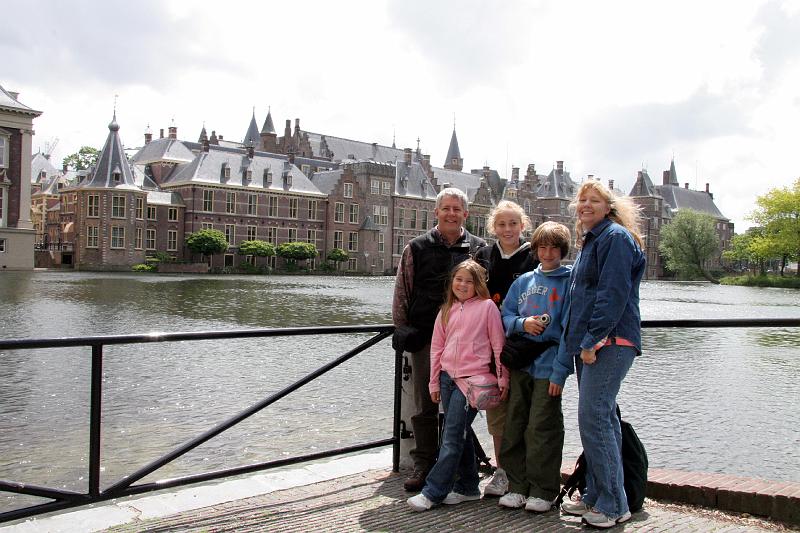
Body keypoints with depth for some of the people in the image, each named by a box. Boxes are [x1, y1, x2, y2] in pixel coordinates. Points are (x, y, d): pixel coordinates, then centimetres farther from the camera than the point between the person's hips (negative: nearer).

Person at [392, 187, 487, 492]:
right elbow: (402, 291, 7)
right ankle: (423, 465, 16)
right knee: (425, 406, 5)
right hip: (425, 338, 0)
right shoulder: (417, 248, 6)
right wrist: (402, 330, 2)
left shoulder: (479, 249, 7)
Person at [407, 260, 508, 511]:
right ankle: (467, 487, 24)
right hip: (448, 377, 6)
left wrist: (503, 378, -2)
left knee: (452, 436, -7)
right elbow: (437, 347, 15)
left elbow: (498, 344, 0)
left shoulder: (487, 306, -1)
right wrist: (434, 382, 12)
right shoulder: (447, 310, 14)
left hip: (472, 378, -6)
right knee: (459, 434, 13)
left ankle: (433, 492, -4)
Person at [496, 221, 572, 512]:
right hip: (520, 363, 5)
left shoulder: (570, 281, 1)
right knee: (514, 426, 7)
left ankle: (543, 490, 10)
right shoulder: (523, 281, 15)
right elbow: (505, 316, 14)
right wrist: (522, 323, -8)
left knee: (542, 428, -4)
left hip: (549, 364, -4)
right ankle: (517, 486, 19)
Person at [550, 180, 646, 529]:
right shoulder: (590, 242, 23)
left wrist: (592, 340, -20)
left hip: (610, 342, -10)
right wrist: (581, 343, 19)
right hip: (589, 343, 10)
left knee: (593, 418, -12)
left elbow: (613, 294, -18)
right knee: (600, 418, 12)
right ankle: (596, 497, 19)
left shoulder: (615, 237, -8)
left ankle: (613, 506, -3)